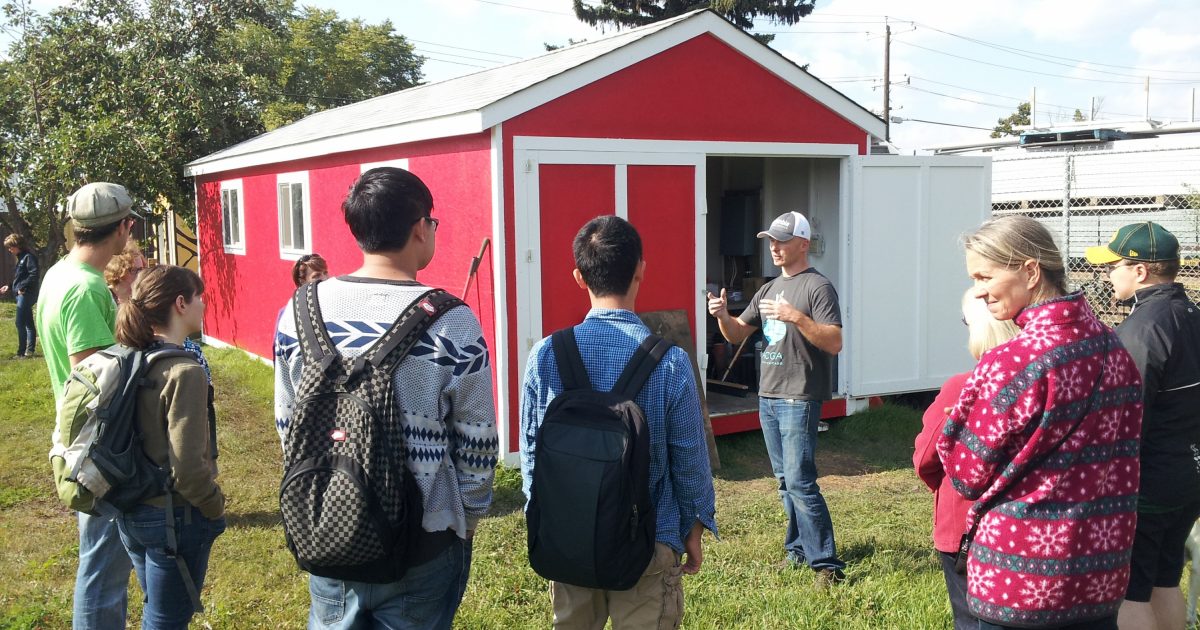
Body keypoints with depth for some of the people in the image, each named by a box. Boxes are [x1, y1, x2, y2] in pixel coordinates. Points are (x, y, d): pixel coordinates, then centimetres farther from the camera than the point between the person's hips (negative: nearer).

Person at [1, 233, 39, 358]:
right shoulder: (21, 258, 18)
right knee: (28, 323, 11)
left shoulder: (28, 257, -11)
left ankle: (22, 351, -8)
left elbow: (34, 275, -21)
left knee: (20, 323, -10)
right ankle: (29, 351, 15)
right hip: (22, 295, 10)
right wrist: (9, 287, 17)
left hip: (26, 295, -10)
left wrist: (22, 288, -20)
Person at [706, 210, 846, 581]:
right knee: (785, 480, 14)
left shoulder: (818, 287, -8)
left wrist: (796, 317, -28)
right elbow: (737, 334, 17)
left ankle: (826, 563, -7)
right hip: (767, 397, 8)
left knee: (800, 481, -12)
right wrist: (722, 316, -4)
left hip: (799, 399, -8)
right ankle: (798, 548, 24)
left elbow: (835, 343, -18)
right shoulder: (770, 289, 16)